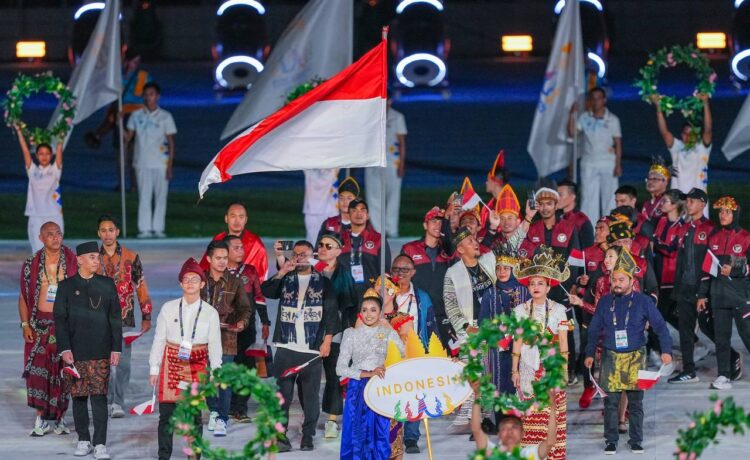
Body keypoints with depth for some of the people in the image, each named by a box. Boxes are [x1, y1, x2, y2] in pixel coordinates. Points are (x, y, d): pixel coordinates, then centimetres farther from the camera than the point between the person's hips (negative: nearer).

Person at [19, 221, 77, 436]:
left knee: (63, 372, 1)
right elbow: (24, 297, 8)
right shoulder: (31, 265, 5)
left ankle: (60, 418, 11)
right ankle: (41, 419, -1)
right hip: (40, 325, 0)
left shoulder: (73, 263, 3)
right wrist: (25, 324, -2)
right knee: (37, 371, -6)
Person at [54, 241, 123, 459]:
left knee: (99, 397, -6)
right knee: (79, 397, 5)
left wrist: (116, 348, 1)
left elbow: (115, 319, 8)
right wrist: (65, 349, -8)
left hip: (100, 352, 0)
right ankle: (83, 440, 16)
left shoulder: (107, 285, 7)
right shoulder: (67, 286, 4)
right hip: (75, 352, 0)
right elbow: (60, 319, 2)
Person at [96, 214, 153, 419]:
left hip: (124, 318, -1)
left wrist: (146, 316, 5)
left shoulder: (131, 257, 2)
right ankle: (107, 400, 12)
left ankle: (118, 403, -1)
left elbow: (141, 286, 6)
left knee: (123, 362, -6)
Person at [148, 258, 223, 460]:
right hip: (171, 364, 0)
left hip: (197, 366, 0)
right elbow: (158, 340, 6)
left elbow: (215, 345, 6)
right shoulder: (169, 308, 2)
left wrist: (216, 373, 4)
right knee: (166, 413, 1)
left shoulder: (210, 313, 2)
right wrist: (154, 368, 5)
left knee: (195, 414, 3)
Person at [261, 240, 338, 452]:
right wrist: (282, 273, -10)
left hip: (313, 350, -1)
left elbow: (332, 312, 3)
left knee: (311, 395, 1)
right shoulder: (285, 280, 15)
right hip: (286, 349, 1)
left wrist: (327, 340, -6)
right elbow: (266, 291, -2)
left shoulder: (323, 282, 9)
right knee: (283, 394, -4)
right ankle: (281, 437, -4)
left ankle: (308, 437, 7)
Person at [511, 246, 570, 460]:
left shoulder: (558, 310, 4)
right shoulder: (520, 310, 7)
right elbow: (517, 342, 7)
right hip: (528, 367, 1)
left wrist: (564, 367, -3)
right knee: (529, 413, -3)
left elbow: (563, 341, 3)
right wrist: (514, 369, 5)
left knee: (553, 412, -4)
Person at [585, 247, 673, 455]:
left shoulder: (643, 301, -1)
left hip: (635, 358, -1)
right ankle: (611, 441, 7)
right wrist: (589, 353, 6)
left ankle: (636, 442, 11)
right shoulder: (605, 302, 5)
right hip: (611, 358, 1)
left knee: (635, 402, 3)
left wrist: (666, 350, -12)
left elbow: (660, 326, -1)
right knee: (611, 402, -1)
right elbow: (594, 329, 11)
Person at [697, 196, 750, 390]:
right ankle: (724, 376, 8)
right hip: (719, 294, 5)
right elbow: (707, 266, 15)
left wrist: (734, 270, -21)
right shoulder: (714, 237, 11)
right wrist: (702, 294, 14)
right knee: (721, 336, 3)